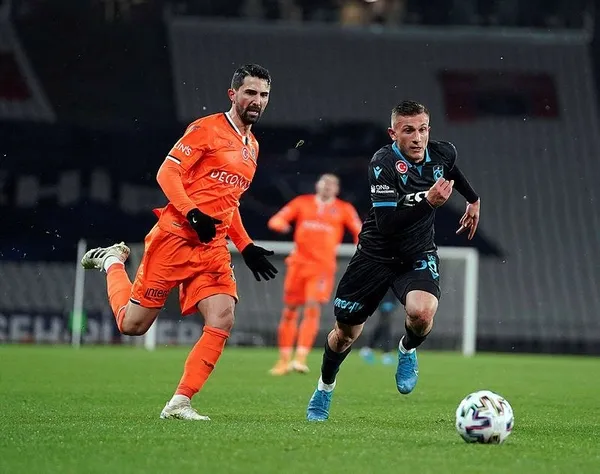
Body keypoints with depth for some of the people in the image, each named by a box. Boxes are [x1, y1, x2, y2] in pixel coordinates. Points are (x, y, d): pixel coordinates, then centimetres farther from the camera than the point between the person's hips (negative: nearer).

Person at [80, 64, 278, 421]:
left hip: (214, 248, 6)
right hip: (175, 237, -6)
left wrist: (247, 248, 17)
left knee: (222, 320, -15)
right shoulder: (207, 129, -5)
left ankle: (180, 402, -9)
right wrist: (193, 214, -24)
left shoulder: (252, 147, 19)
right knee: (133, 324, 1)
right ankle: (113, 260, 31)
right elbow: (167, 173, -11)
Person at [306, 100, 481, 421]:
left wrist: (473, 199, 31)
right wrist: (427, 201, -42)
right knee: (345, 332, 10)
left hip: (418, 255, 2)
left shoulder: (442, 153, -7)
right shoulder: (383, 163, -23)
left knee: (422, 312, -30)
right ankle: (325, 388, 39)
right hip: (376, 254, -2)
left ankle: (408, 349, 7)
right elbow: (386, 221, -33)